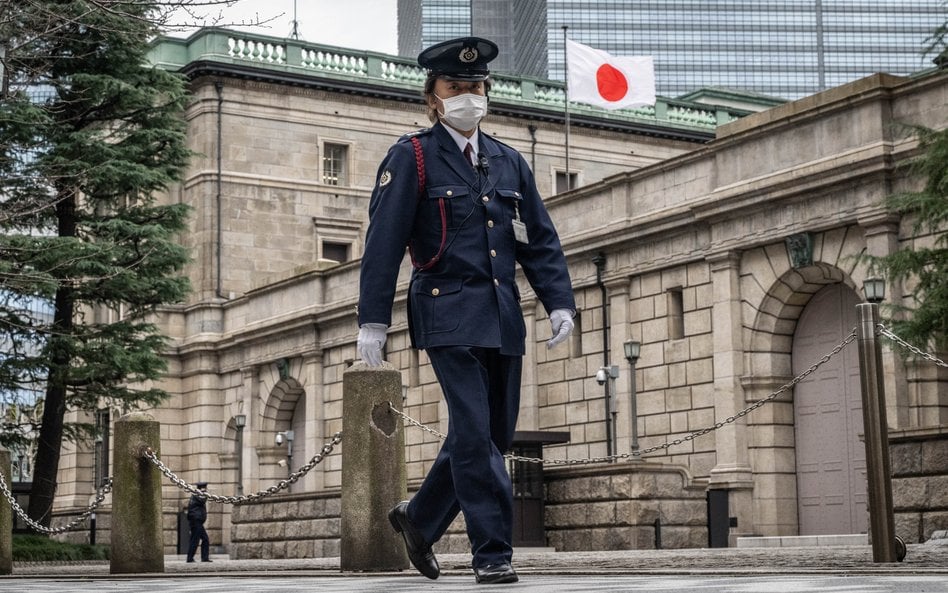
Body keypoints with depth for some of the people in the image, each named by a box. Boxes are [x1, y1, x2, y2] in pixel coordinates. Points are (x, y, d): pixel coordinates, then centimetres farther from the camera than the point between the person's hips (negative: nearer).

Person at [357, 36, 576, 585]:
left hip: (504, 316, 6)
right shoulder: (412, 157, 0)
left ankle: (419, 517, 28)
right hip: (449, 313, -6)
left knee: (497, 434, 9)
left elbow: (541, 241, 15)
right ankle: (493, 554, -6)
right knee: (475, 433, -12)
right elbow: (384, 242, -4)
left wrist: (560, 302, 3)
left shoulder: (510, 162, 16)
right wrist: (374, 319, -9)